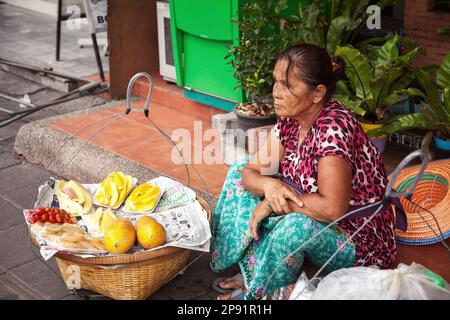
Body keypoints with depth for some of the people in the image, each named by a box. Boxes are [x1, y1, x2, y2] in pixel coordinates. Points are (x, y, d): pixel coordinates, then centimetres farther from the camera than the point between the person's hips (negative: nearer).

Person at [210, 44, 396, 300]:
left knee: (297, 225, -39)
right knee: (237, 172, 5)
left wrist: (273, 203, -25)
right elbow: (250, 171, -4)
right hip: (312, 217, 9)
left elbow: (332, 208, -37)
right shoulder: (290, 120, -6)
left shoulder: (333, 127, -30)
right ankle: (255, 274, 2)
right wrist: (268, 185, -27)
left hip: (358, 242, -8)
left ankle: (258, 291, -10)